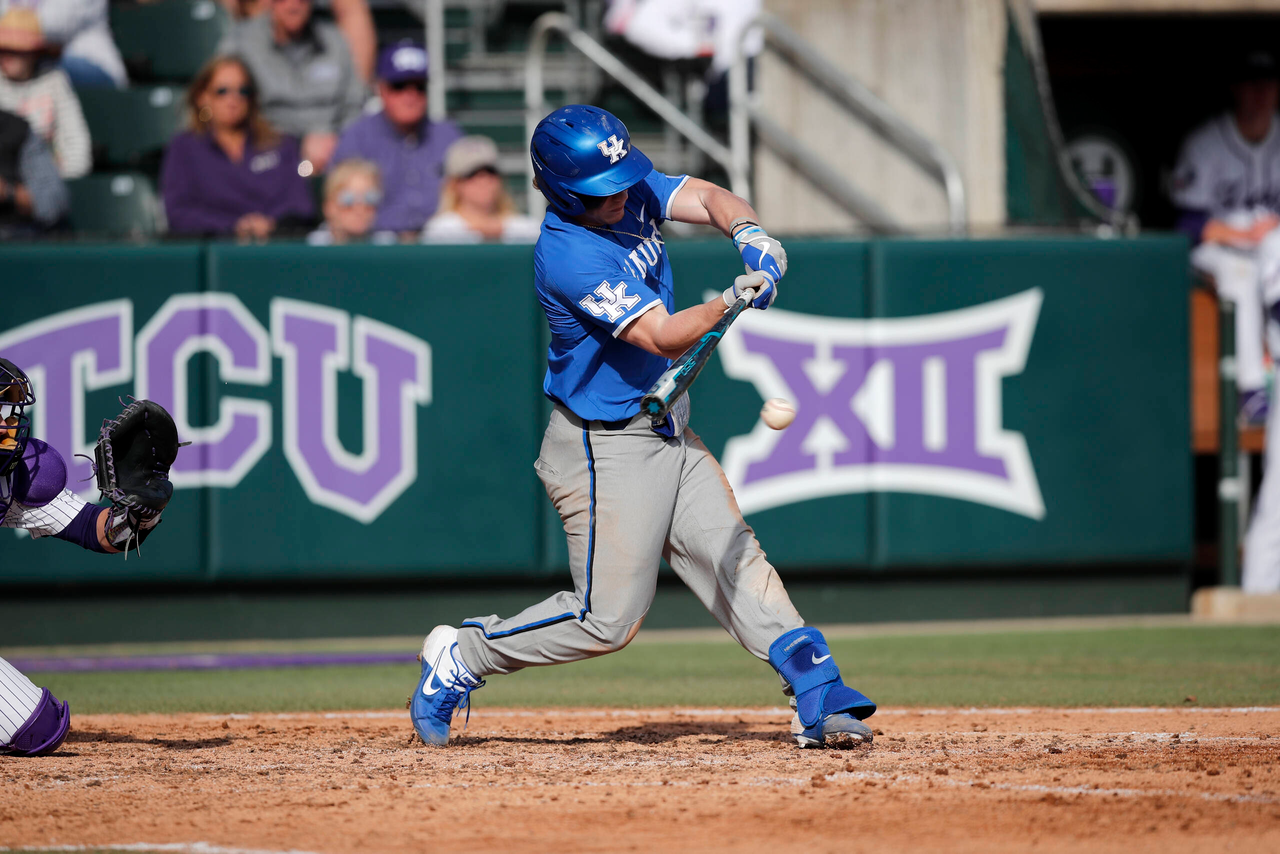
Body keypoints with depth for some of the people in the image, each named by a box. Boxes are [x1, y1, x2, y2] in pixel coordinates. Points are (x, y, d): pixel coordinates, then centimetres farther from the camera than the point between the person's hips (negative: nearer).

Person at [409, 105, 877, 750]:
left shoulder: (631, 189, -1)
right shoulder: (567, 256, -27)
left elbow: (708, 199, -8)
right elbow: (663, 336, -29)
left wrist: (747, 232, -30)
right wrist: (731, 302, -44)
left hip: (666, 431, 8)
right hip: (605, 448, -8)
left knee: (736, 563, 2)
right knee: (608, 618, -4)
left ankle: (819, 700, -1)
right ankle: (462, 657, 10)